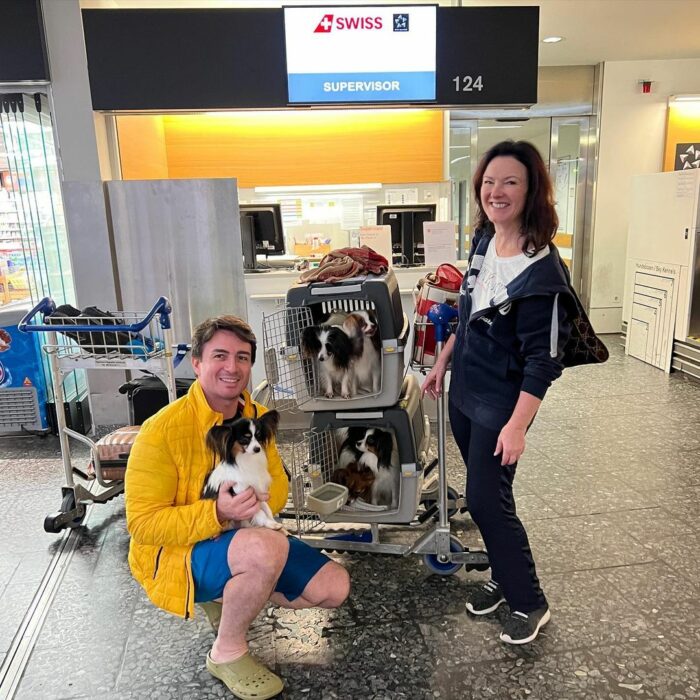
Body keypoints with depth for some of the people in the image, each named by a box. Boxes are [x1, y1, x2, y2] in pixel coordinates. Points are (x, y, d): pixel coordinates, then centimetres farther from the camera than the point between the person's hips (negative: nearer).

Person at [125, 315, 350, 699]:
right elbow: (143, 524, -21)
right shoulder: (163, 430, -23)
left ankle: (228, 598, 18)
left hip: (246, 539, 7)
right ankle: (227, 653, -8)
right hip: (176, 553, -7)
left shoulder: (257, 416, -2)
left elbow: (278, 482, 6)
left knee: (334, 587, -1)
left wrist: (259, 499, -19)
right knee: (267, 547, -37)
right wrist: (217, 513, -36)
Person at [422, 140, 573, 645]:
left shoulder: (542, 269, -22)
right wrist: (442, 364, 17)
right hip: (464, 391, 7)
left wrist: (517, 424, -24)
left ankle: (530, 604, 21)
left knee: (487, 499, -1)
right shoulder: (483, 241, 2)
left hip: (501, 401, -7)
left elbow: (543, 357, -22)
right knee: (485, 494, 17)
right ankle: (504, 576, 36)